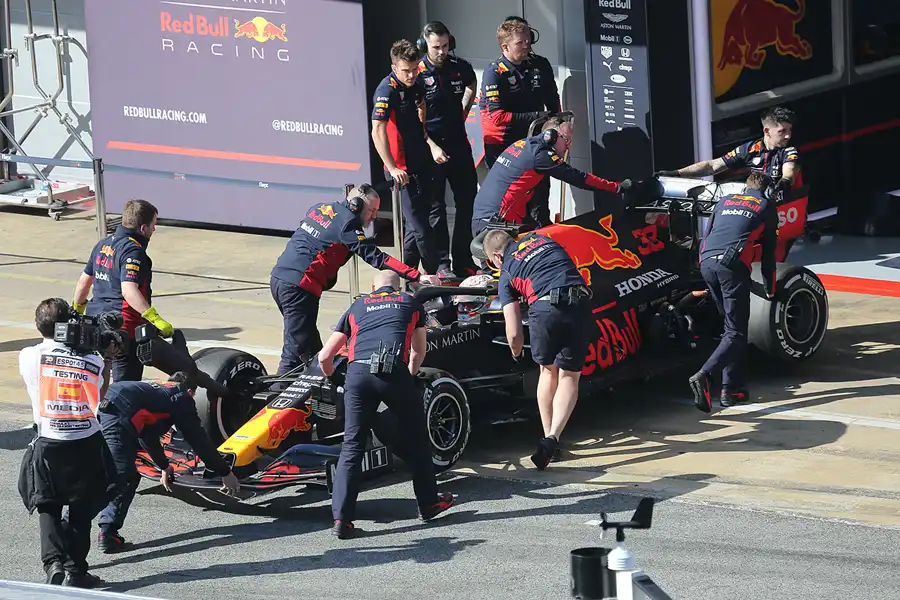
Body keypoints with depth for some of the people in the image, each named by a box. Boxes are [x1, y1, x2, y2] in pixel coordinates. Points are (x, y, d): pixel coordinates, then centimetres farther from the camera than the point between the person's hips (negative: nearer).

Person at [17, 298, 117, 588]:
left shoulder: (28, 357, -7)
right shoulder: (91, 361, -7)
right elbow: (99, 399, 7)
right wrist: (107, 358, 12)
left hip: (48, 445, 0)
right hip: (86, 445, 0)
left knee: (48, 508, 11)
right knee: (81, 509, 14)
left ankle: (54, 562, -9)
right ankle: (75, 570, 10)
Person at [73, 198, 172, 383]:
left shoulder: (104, 243, 11)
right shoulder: (133, 251, -17)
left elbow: (84, 280, 20)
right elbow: (128, 290, -30)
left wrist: (77, 309, 35)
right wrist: (156, 319, -34)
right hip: (125, 329, -9)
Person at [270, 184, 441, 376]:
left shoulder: (320, 209, 16)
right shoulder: (347, 225, -9)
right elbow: (376, 257, -17)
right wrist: (417, 276, -21)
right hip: (299, 286, -9)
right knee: (297, 348, -7)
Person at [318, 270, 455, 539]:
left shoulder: (357, 306, 28)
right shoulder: (411, 303, 28)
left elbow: (324, 357, 28)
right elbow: (418, 351, 41)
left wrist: (332, 380, 48)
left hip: (358, 372, 1)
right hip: (394, 373, -1)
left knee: (352, 445, 5)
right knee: (417, 438, 19)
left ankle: (341, 518, -5)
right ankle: (429, 503, 29)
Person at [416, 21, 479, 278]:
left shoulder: (460, 68, 2)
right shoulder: (418, 73, -12)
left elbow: (472, 85, 27)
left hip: (458, 142, 5)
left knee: (468, 201, 7)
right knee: (435, 206, 0)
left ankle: (463, 261, 16)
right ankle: (441, 264, 3)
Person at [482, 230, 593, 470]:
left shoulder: (506, 274, 17)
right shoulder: (538, 237, 27)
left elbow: (514, 334, 16)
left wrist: (516, 353, 36)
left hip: (545, 308, -2)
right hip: (579, 304, 2)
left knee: (548, 371, 23)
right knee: (569, 377, 10)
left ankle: (548, 437, 23)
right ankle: (553, 438, -7)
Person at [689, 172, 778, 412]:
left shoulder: (726, 200, 29)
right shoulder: (767, 205, 19)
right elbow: (769, 250, 20)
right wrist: (769, 288, 31)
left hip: (706, 262, 5)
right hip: (732, 265, -5)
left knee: (733, 323, 18)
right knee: (735, 332, -6)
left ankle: (732, 387, 10)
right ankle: (703, 376, -30)